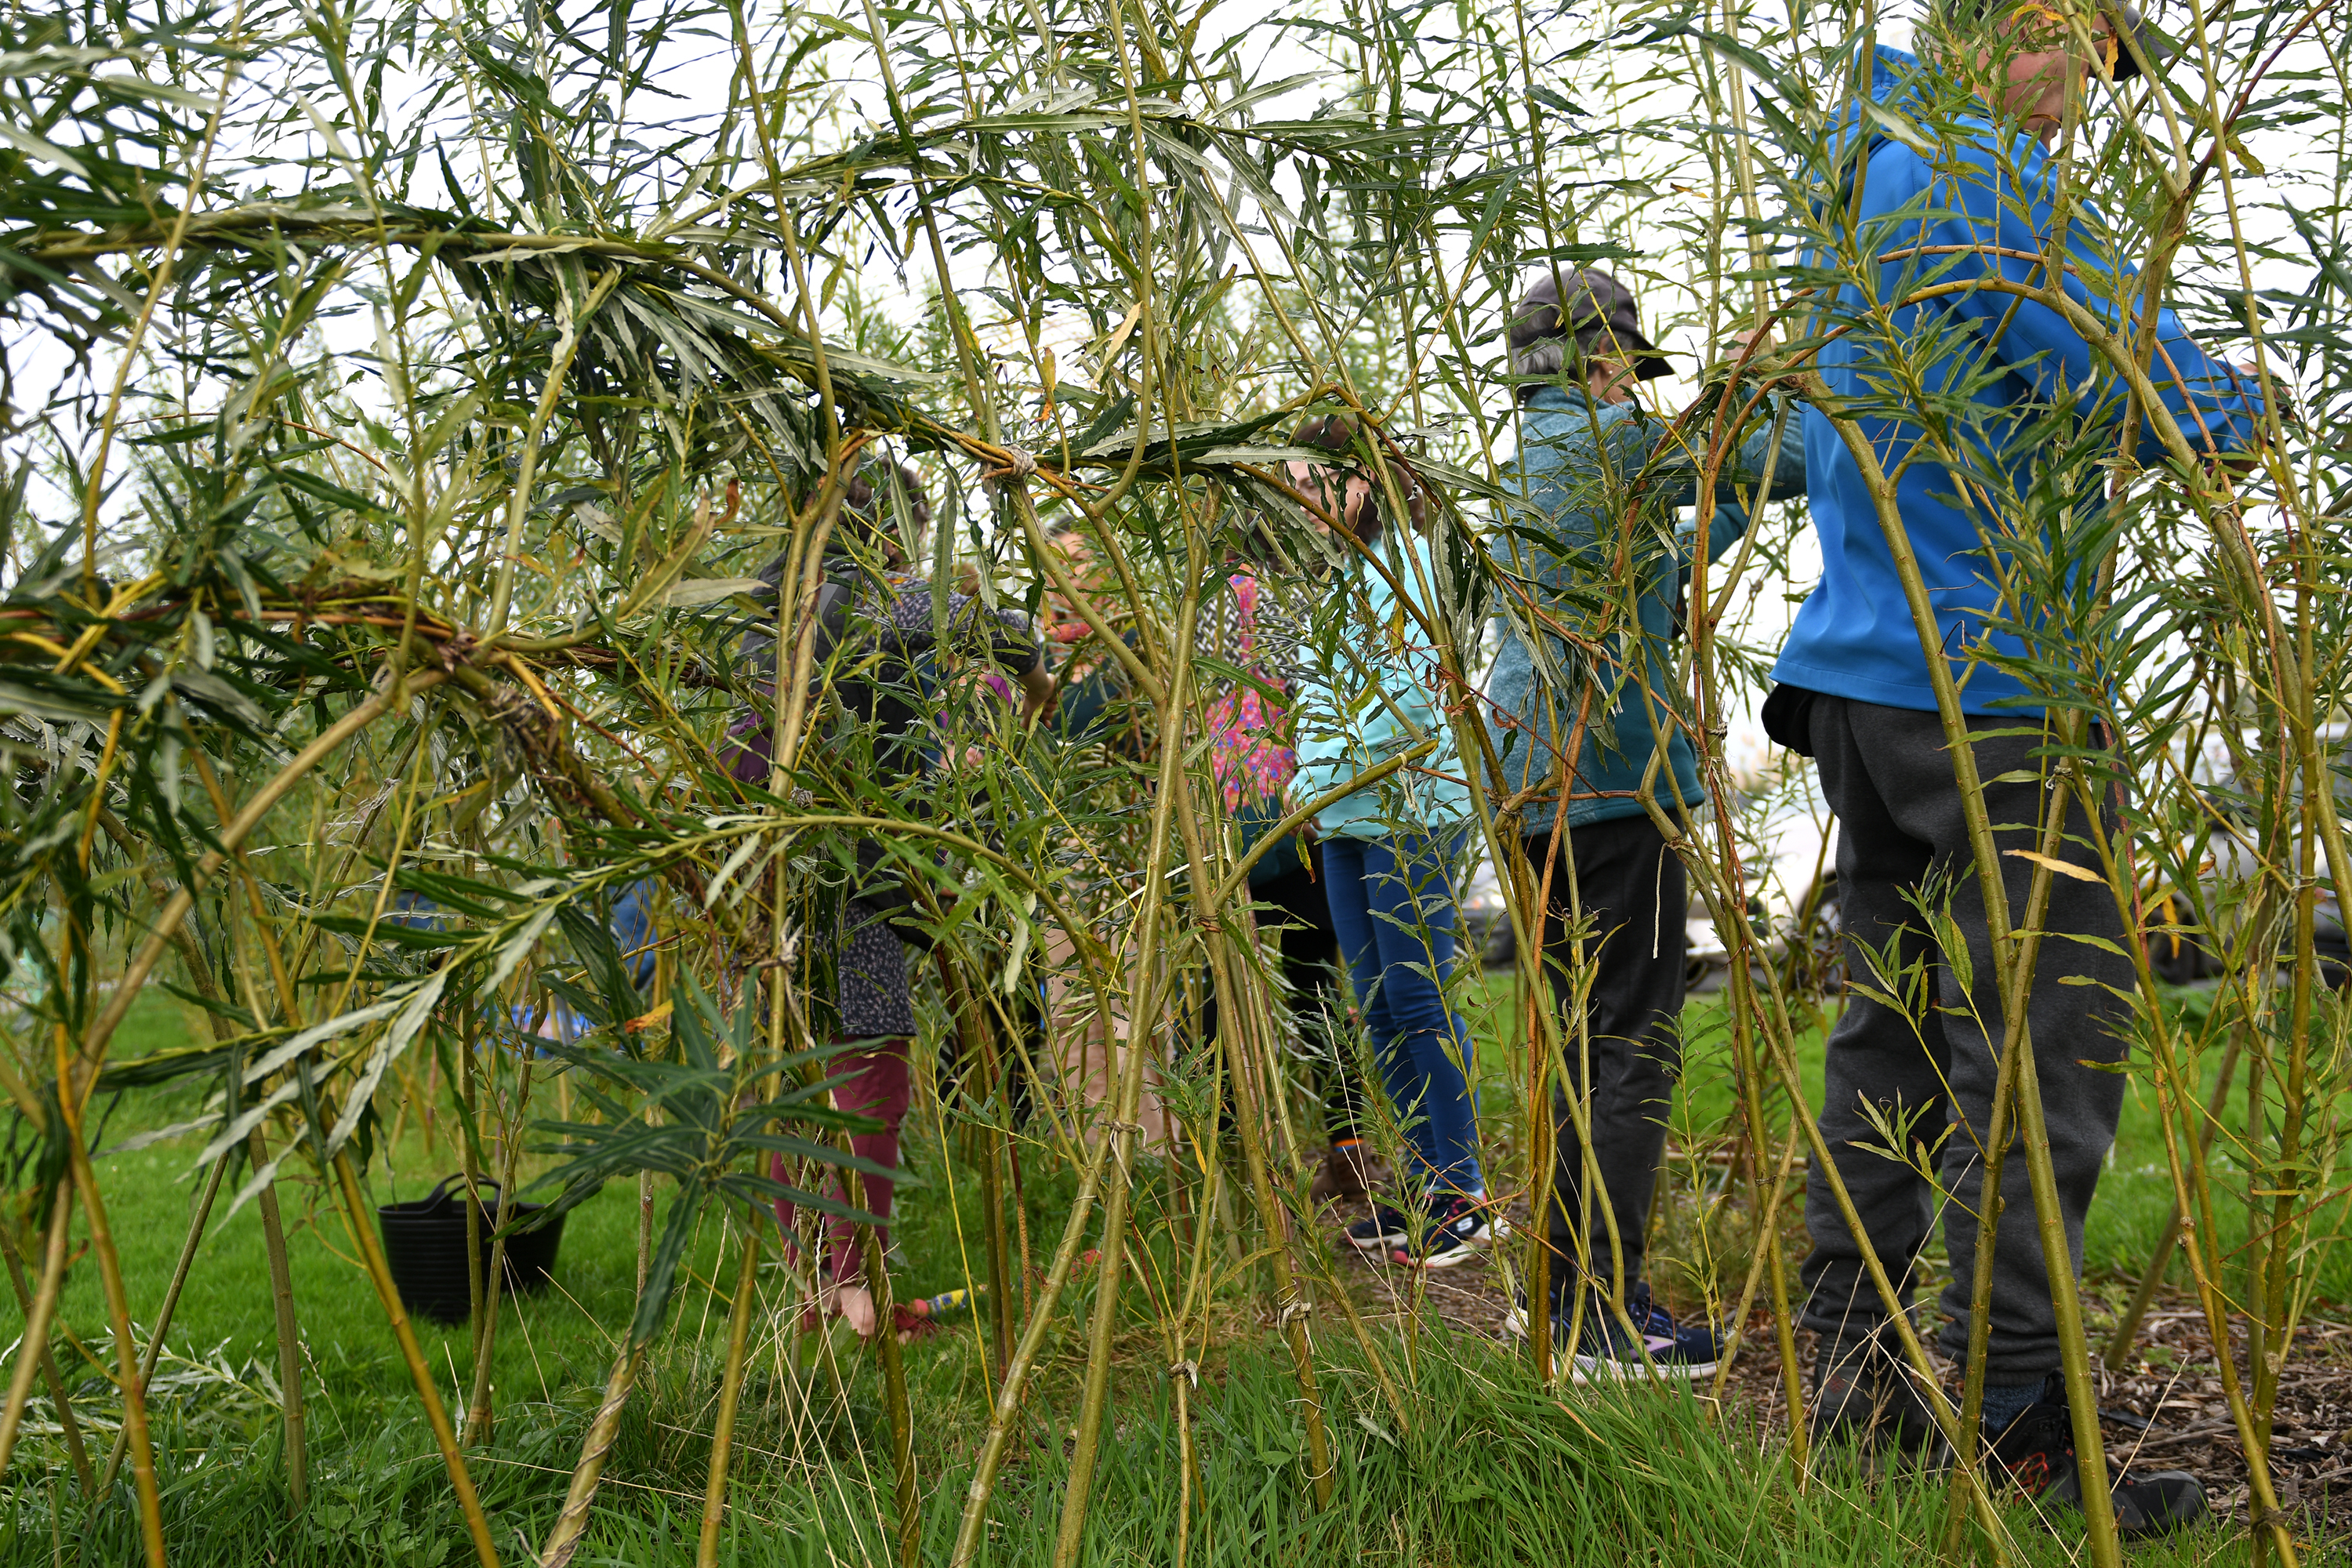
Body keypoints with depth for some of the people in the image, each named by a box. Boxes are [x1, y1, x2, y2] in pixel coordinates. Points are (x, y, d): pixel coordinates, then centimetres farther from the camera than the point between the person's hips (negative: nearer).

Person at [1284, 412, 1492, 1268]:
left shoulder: (1405, 558, -7)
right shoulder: (1337, 573, 19)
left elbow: (1410, 679, -16)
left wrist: (1335, 773, -14)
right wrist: (1308, 784, 12)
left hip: (1408, 808, -9)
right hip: (1345, 817, 9)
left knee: (1418, 1000, -8)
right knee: (1378, 1008, 9)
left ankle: (1465, 1196, -1)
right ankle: (1426, 1186, 17)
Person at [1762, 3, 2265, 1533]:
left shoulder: (1863, 175, 18)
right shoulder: (1993, 181, -12)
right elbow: (2151, 396, -15)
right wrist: (2244, 402, 6)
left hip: (1864, 668, 9)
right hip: (1992, 677, -9)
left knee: (1893, 1030, 12)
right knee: (2046, 1050, -6)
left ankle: (1851, 1368, 17)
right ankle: (2020, 1427, -3)